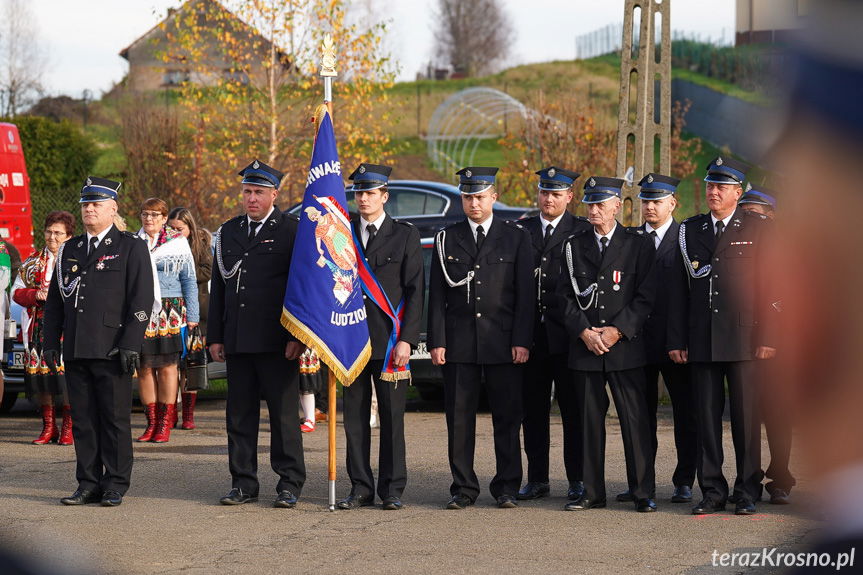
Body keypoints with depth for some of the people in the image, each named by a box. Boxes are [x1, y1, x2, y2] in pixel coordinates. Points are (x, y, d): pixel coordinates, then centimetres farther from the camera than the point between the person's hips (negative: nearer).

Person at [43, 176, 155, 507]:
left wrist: (131, 344, -14)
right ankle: (89, 485, 11)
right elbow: (55, 299, 19)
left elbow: (141, 300, -5)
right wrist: (50, 341, 9)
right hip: (76, 351, 5)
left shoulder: (131, 248, 1)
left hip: (112, 351, -5)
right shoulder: (69, 250, 17)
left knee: (115, 419, -1)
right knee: (82, 418, 6)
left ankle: (115, 486, 5)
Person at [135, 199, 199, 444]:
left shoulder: (177, 243, 5)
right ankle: (152, 422, 8)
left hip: (169, 312, -2)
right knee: (144, 368, 2)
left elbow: (189, 280, 6)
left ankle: (165, 424, 3)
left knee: (167, 367, -2)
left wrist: (191, 315, 0)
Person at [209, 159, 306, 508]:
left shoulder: (292, 231, -1)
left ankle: (289, 485, 4)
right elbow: (217, 287, 17)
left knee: (284, 414, -1)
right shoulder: (228, 232, 15)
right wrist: (215, 336, 11)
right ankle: (243, 483, 13)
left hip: (277, 341, -5)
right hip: (237, 341, 5)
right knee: (239, 414, 7)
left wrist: (297, 336, -10)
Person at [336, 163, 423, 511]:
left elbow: (415, 290, 0)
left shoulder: (405, 236, 4)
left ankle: (392, 489, 6)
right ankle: (361, 488, 10)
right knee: (355, 417, 4)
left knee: (392, 417, 0)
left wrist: (406, 339, -9)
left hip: (390, 342, -2)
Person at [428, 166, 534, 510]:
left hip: (504, 343, -1)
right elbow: (437, 295, 7)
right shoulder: (447, 239, 10)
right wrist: (436, 341, -2)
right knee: (459, 418, 2)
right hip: (458, 343, 1)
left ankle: (506, 487, 8)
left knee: (507, 417, 1)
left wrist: (522, 340, -7)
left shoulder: (516, 238, 6)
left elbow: (526, 293, 2)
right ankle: (463, 488, 8)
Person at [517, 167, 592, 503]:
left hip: (567, 334, -3)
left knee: (572, 409, 1)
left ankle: (577, 480, 7)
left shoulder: (582, 232, 2)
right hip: (531, 335, 3)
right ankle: (537, 479, 14)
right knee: (533, 409, 7)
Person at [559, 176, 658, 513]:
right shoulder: (574, 246, 11)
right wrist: (584, 331, -7)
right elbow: (567, 295, 8)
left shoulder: (637, 245, 3)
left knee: (635, 420, -3)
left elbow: (645, 296, -1)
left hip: (625, 345, -2)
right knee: (589, 421, 5)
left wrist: (618, 330, -11)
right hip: (585, 347, 2)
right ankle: (592, 493, 11)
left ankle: (643, 493, 2)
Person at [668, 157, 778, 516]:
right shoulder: (689, 231, 11)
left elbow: (768, 285, -1)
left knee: (746, 416, 0)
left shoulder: (757, 228, 3)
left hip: (743, 338, -3)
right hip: (701, 340, 3)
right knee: (707, 416, 5)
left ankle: (748, 491, 9)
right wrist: (676, 340, 4)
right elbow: (679, 289, 10)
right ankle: (713, 491, 12)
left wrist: (767, 338, -8)